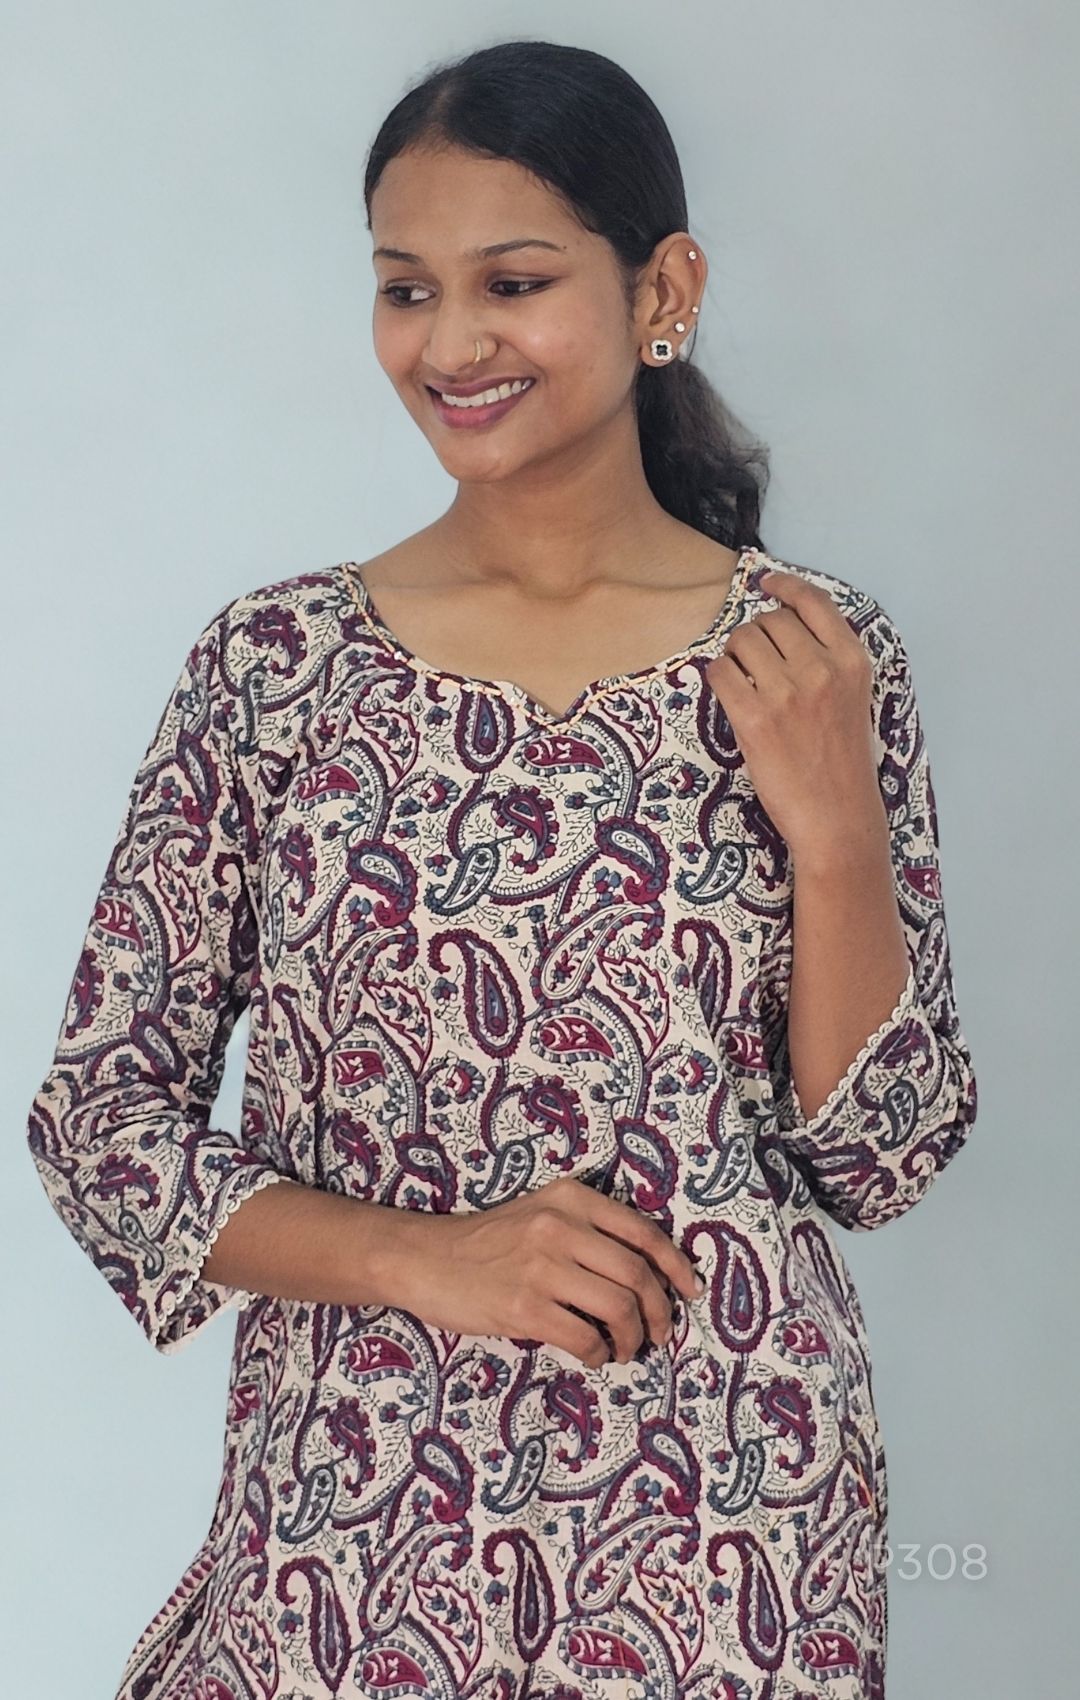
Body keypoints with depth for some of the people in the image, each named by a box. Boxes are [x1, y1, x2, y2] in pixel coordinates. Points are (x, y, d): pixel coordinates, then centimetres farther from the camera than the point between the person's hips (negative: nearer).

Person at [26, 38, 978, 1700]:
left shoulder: (815, 659, -4)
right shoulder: (270, 665, -4)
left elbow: (880, 1163, -2)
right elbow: (96, 1119, -2)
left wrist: (837, 827, -15)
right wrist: (428, 1263, -15)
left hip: (733, 1527, 0)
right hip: (357, 1521, 0)